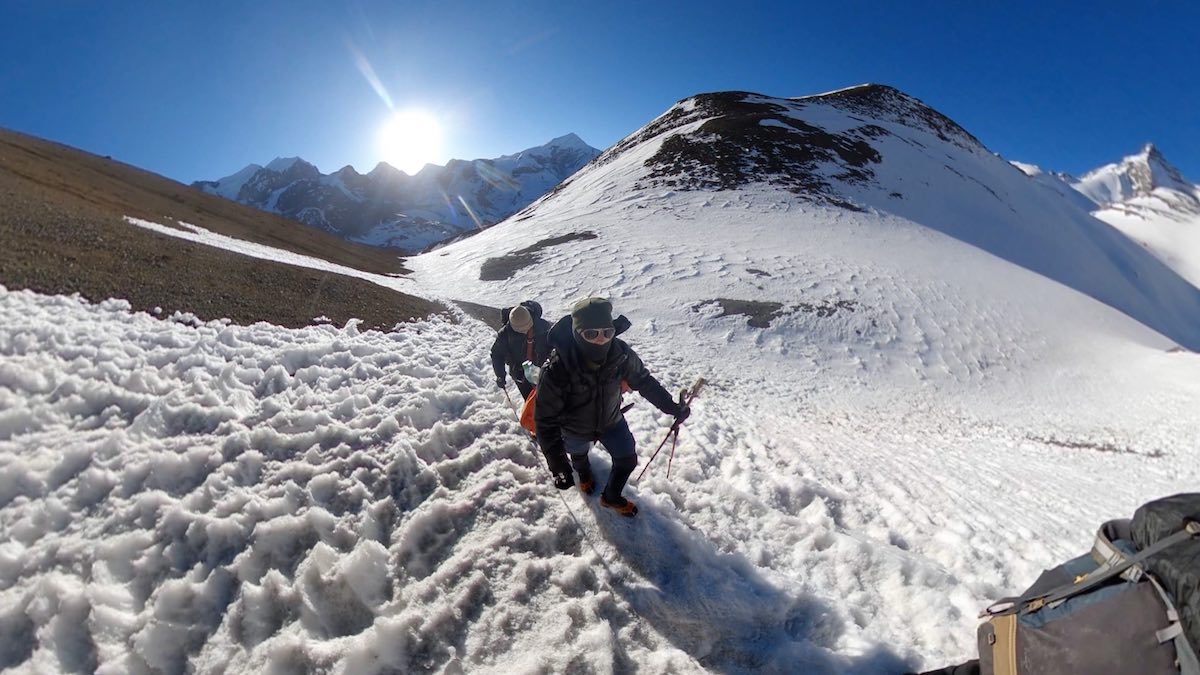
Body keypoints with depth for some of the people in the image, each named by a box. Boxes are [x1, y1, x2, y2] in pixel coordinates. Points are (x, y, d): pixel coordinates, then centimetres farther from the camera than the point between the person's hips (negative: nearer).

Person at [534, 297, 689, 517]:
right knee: (579, 456, 30)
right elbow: (546, 420, -34)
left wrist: (671, 407, -7)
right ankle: (584, 473, 69)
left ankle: (611, 497, 50)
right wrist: (558, 465, -38)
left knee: (628, 460, 17)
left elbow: (643, 381, -12)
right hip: (575, 430, -1)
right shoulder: (557, 370, -42)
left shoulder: (621, 354, -32)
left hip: (611, 421, 2)